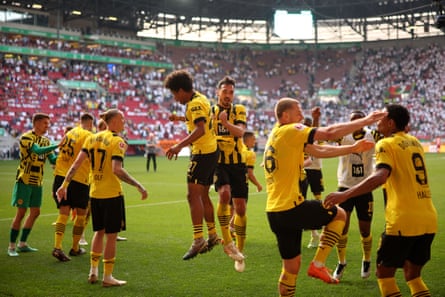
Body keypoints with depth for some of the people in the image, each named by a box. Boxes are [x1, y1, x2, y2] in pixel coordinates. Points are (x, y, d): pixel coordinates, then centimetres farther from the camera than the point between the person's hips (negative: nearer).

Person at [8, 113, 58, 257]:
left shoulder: (45, 140, 11)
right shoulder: (26, 137, -12)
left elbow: (53, 160, 8)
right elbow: (38, 151, -29)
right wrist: (58, 145, -32)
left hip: (37, 182, 8)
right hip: (25, 180, -8)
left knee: (35, 212, 9)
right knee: (21, 213, -6)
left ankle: (22, 244, 20)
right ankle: (12, 246, 4)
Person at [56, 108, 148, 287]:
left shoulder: (92, 138, 6)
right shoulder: (117, 141, -13)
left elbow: (77, 163, 1)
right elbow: (117, 170, -24)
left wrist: (64, 185, 4)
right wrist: (139, 186, -23)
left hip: (94, 193, 6)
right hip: (112, 194, -6)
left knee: (99, 232, 20)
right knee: (111, 235, 4)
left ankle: (93, 271, 24)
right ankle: (107, 277, 10)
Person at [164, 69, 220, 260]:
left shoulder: (195, 104, -16)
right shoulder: (199, 98, 14)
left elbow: (200, 129, -31)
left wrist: (180, 146, -38)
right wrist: (180, 118, 42)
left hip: (203, 153, -10)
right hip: (210, 150, 10)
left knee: (193, 195, -14)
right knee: (203, 196, 17)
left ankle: (198, 239, -19)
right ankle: (212, 235, 26)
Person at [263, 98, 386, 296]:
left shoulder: (276, 136, 19)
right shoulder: (289, 131, -9)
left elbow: (320, 151, 19)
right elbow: (330, 133, -14)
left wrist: (353, 148, 17)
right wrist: (366, 121, -5)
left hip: (274, 212, 9)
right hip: (291, 208, -9)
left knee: (291, 266, 17)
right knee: (339, 214, 12)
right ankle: (318, 264, 4)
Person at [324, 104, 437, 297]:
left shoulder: (386, 144, -6)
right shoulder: (415, 142, 15)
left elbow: (380, 176, -24)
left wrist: (345, 195, -28)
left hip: (404, 221, -7)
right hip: (429, 220, 7)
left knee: (384, 272, 8)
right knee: (412, 274, 19)